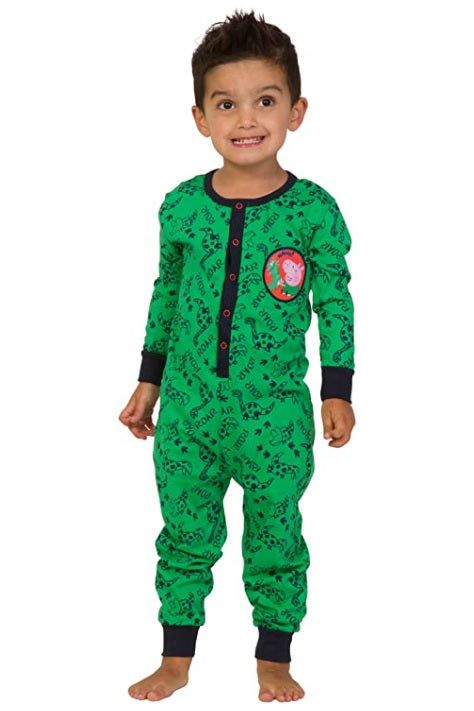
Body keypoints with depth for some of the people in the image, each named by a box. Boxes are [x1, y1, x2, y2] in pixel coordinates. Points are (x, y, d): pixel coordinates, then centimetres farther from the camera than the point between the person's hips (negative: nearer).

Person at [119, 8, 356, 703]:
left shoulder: (314, 210, -10)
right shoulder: (181, 205, -3)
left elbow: (335, 303, -1)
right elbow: (166, 295, 8)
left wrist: (337, 391, -1)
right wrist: (149, 381, 12)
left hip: (276, 411, -2)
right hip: (187, 405, 2)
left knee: (275, 540, 10)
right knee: (186, 534, 13)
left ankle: (274, 660, 28)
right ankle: (176, 659, 28)